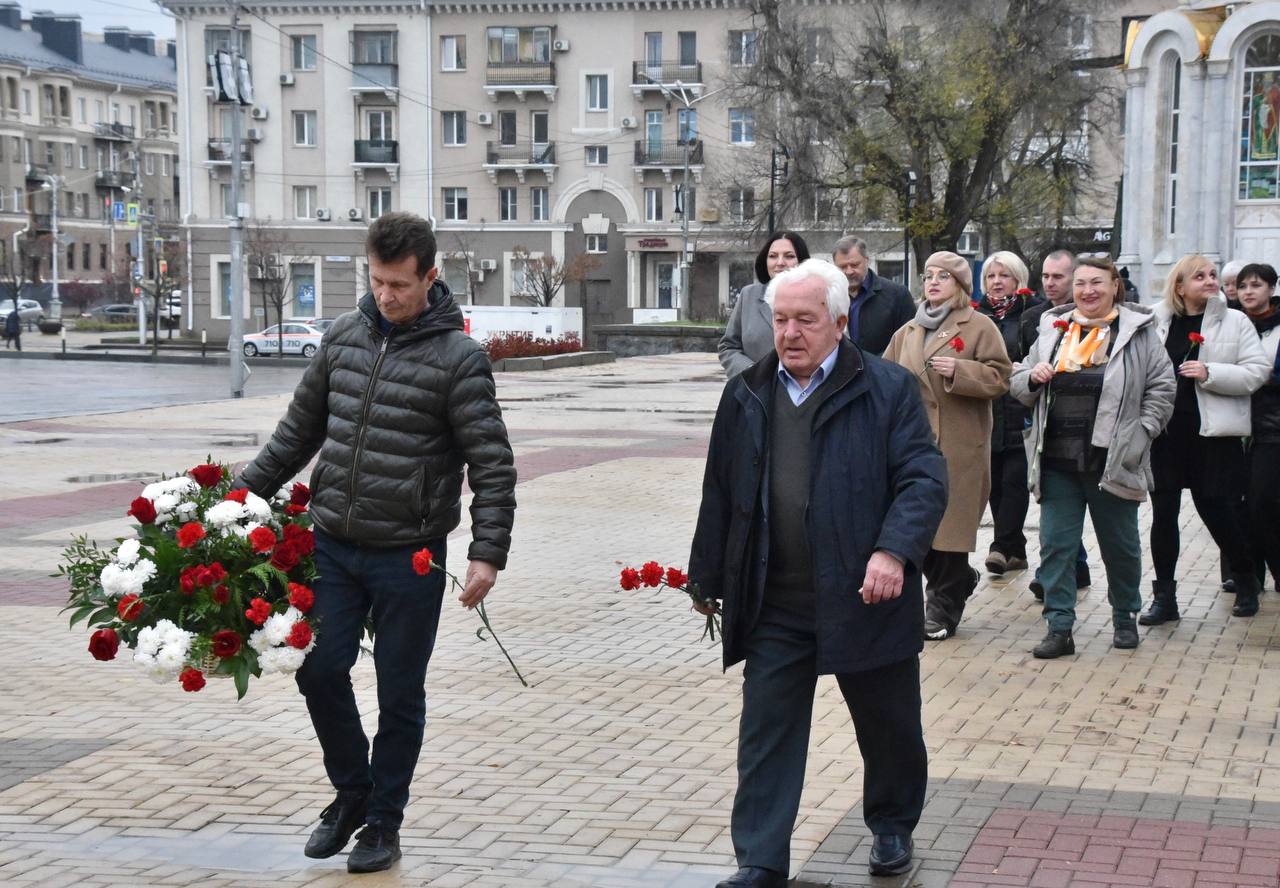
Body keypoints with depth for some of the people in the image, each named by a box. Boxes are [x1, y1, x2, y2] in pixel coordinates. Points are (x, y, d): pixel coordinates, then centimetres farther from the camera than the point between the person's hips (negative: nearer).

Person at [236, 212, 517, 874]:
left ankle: (384, 820, 23)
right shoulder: (343, 337, 5)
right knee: (319, 671, 4)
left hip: (410, 557, -4)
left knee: (399, 694, 6)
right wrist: (242, 493, 12)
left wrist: (488, 552, -18)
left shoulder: (458, 357, -9)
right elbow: (300, 429, 15)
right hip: (333, 546, 4)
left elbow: (491, 462, -11)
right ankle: (352, 791, 28)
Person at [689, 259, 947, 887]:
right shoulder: (746, 397, 7)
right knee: (766, 732, 3)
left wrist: (894, 551, -25)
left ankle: (893, 825, 39)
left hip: (864, 599, -2)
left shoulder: (887, 389, -5)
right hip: (774, 605, 3)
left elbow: (924, 478, -11)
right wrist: (707, 580, 14)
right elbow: (720, 496, 13)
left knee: (888, 724, 14)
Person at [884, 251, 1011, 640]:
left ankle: (943, 608, 8)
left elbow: (999, 378, -5)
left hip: (958, 446, -5)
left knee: (949, 519, -3)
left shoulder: (979, 327, 1)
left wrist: (959, 370, -17)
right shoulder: (908, 332, 17)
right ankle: (960, 579, 28)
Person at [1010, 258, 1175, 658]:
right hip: (1057, 462, 3)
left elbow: (1161, 387, -1)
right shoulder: (1054, 329, 10)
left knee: (1120, 545, 11)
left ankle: (1125, 618, 30)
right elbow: (1018, 383, 15)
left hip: (1112, 461, -3)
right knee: (1056, 545, 1)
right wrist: (1031, 378, -8)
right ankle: (1059, 628, 6)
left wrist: (1139, 434, -9)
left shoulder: (1137, 331, -1)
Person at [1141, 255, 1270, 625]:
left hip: (1212, 431, -2)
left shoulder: (1234, 321, 1)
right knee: (1163, 513, 3)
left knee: (1215, 509, 2)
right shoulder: (1159, 321, 6)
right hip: (1165, 428, 2)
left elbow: (1258, 371, -6)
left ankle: (1245, 582, 26)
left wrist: (1210, 373, -17)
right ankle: (1164, 597, 12)